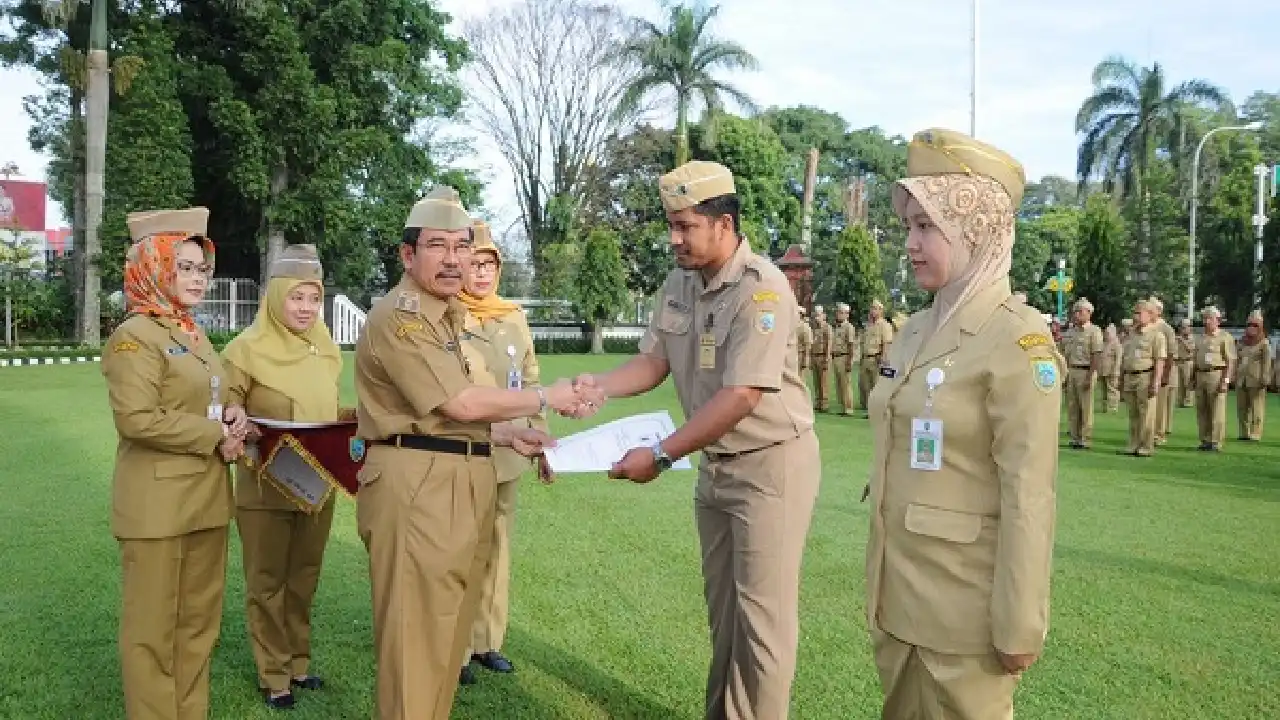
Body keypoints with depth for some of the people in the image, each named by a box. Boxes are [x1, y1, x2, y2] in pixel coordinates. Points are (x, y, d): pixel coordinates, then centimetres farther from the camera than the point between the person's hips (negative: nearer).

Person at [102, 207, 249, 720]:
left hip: (204, 497, 9)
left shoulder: (195, 335, 14)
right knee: (153, 628, 4)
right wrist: (216, 436, -16)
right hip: (158, 503, -8)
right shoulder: (135, 336, -12)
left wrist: (232, 419, 1)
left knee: (199, 621, 16)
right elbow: (137, 420, -22)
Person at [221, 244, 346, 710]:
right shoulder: (246, 349, -11)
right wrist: (248, 433, -28)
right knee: (267, 583, 7)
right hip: (265, 488, -5)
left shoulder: (325, 350, 6)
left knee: (304, 579, 15)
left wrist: (353, 416, -1)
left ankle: (299, 661, 29)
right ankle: (273, 674, 19)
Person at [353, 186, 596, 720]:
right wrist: (547, 399, -8)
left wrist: (511, 436, 12)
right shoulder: (397, 317, -12)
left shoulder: (448, 317, 20)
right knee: (416, 637, -2)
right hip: (417, 486, -10)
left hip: (464, 484, 10)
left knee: (447, 633, 18)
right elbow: (461, 403, -18)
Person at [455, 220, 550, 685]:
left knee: (496, 548, 13)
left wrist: (541, 443, 12)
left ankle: (487, 640, 26)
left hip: (505, 455, 5)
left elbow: (530, 383, 14)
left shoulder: (514, 317, 9)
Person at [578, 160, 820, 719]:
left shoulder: (762, 289, -22)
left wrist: (661, 456, -25)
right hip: (715, 464, 8)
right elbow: (654, 361, 6)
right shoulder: (679, 283, 2)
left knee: (761, 611, 0)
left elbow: (739, 397, -26)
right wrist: (598, 386, -13)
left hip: (769, 463, -8)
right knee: (721, 604, 19)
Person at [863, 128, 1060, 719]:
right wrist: (882, 579, 15)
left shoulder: (1018, 340, -17)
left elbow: (1028, 496, -19)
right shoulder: (918, 329, 5)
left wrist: (1019, 626, -17)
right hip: (897, 593, 7)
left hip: (965, 604, -7)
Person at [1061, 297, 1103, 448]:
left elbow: (1096, 356, -12)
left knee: (1086, 406, -3)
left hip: (1085, 371, -7)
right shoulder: (1069, 331, 15)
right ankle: (1075, 437, 15)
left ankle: (1086, 439, 2)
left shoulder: (1094, 331, -6)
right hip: (1070, 371, 7)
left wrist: (1090, 376, -18)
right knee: (1072, 407, 8)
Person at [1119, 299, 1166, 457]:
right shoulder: (1132, 334, 17)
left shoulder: (1156, 334, -6)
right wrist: (1122, 378, 17)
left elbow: (1160, 361, -12)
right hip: (1130, 377, 7)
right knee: (1133, 414, 10)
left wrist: (1156, 382, -19)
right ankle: (1134, 445, 16)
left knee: (1146, 414, -2)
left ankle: (1147, 447, 4)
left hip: (1146, 377, -7)